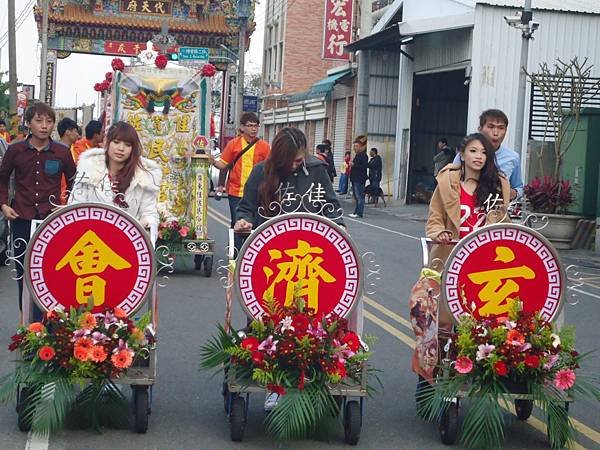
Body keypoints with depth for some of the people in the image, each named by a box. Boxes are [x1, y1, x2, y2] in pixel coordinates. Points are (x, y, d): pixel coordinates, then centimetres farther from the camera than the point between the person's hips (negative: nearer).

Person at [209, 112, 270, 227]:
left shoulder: (264, 146, 2)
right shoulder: (233, 144, 4)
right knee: (236, 225, 7)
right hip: (236, 193, 1)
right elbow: (223, 164, 4)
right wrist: (214, 162, -16)